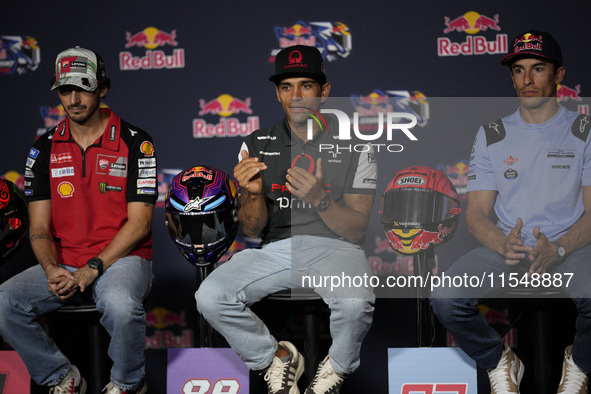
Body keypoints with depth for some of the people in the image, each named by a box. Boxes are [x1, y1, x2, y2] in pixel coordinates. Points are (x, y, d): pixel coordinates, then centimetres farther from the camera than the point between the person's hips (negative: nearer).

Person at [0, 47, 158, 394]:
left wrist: (91, 270, -17)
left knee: (120, 304, -37)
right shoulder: (45, 149, 8)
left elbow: (139, 224, -7)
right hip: (64, 263, 4)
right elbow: (39, 227, 6)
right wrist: (52, 270, -15)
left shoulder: (134, 143, -3)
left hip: (122, 258, -4)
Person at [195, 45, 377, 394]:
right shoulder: (257, 145, 8)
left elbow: (357, 229, -1)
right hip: (276, 249, 2)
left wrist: (319, 199, -20)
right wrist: (254, 193, -14)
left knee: (356, 303, -36)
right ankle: (277, 358, 4)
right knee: (210, 297, -23)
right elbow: (253, 230, 8)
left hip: (336, 248, -2)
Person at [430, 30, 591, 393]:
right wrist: (504, 244, -18)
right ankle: (500, 363, 4)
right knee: (445, 299, -26)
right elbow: (476, 213, 5)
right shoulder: (492, 136, 10)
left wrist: (556, 250, -23)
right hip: (506, 246, 2)